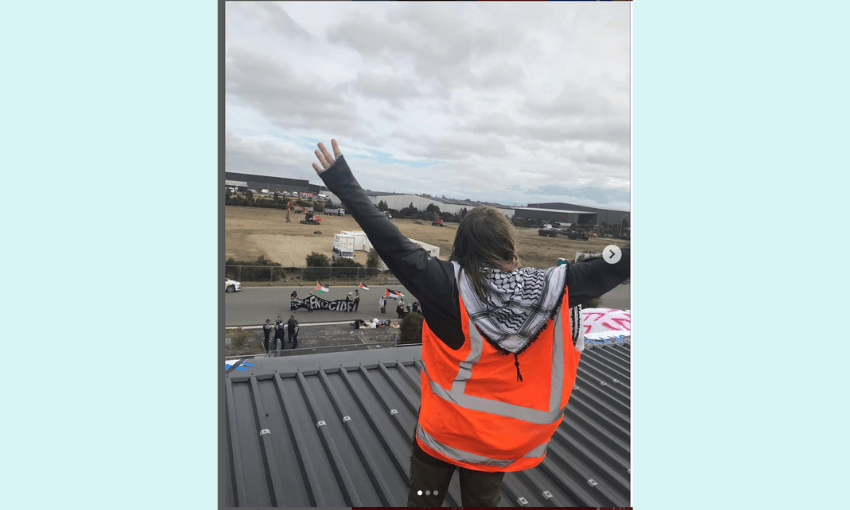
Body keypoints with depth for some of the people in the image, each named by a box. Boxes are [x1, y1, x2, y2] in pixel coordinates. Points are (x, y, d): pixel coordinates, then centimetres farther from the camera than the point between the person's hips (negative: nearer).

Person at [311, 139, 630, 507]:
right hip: (502, 445, 3)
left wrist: (344, 184, -20)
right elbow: (609, 268, -6)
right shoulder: (553, 291, -16)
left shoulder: (451, 287, -24)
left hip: (441, 431, -2)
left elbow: (394, 247, -25)